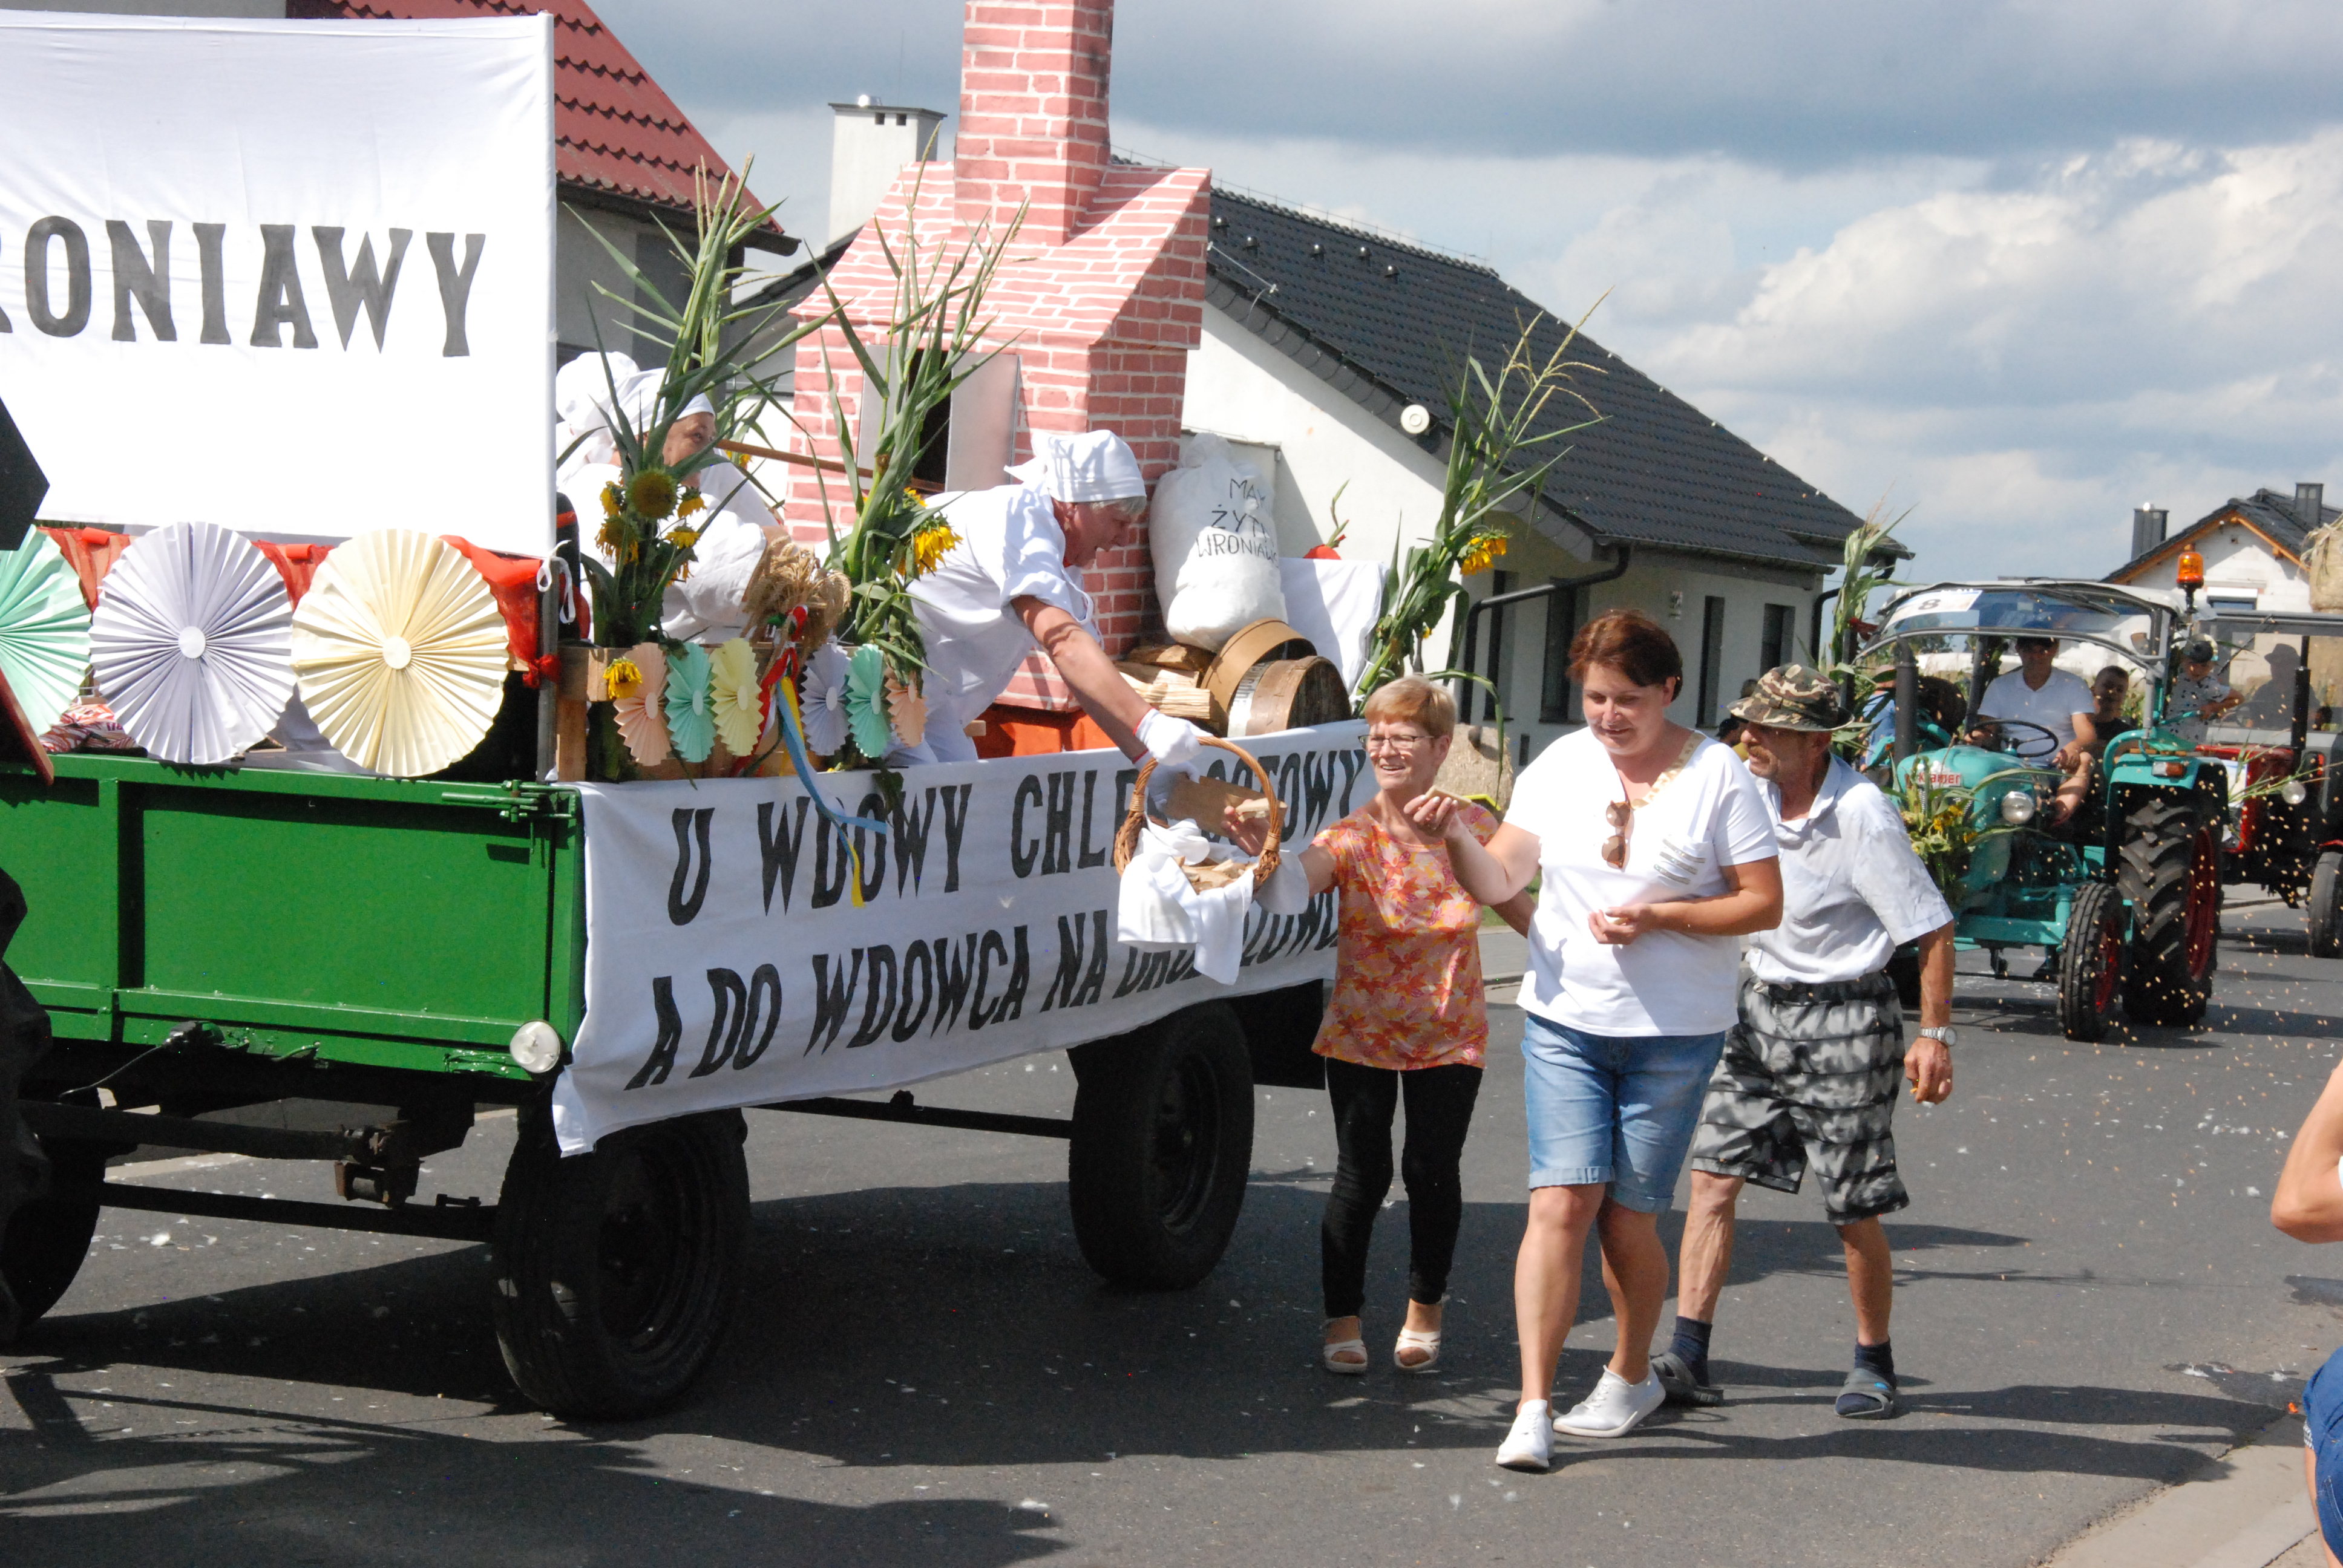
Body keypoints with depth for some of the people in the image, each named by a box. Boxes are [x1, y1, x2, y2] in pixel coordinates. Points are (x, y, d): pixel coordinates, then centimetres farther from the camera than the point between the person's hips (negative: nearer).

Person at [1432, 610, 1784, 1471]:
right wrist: (1457, 837, -20)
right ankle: (1533, 1408, -8)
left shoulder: (1717, 776, -5)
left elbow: (1764, 904, -6)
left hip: (1674, 1035, -2)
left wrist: (1659, 918, -18)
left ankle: (1631, 1375, 30)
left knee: (1628, 1217, 5)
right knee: (1561, 1202, -9)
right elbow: (1499, 882, 1)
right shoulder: (1558, 768, 5)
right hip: (1564, 1021, 2)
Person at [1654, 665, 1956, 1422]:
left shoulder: (1862, 815, -17)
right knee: (1713, 1175, -3)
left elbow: (1932, 928, -13)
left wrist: (1934, 1035, -14)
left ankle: (1873, 1365, 21)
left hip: (1845, 1019, -6)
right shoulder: (1747, 792, 2)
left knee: (1854, 1210, 2)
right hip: (1760, 1005, 6)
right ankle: (1687, 1358, -2)